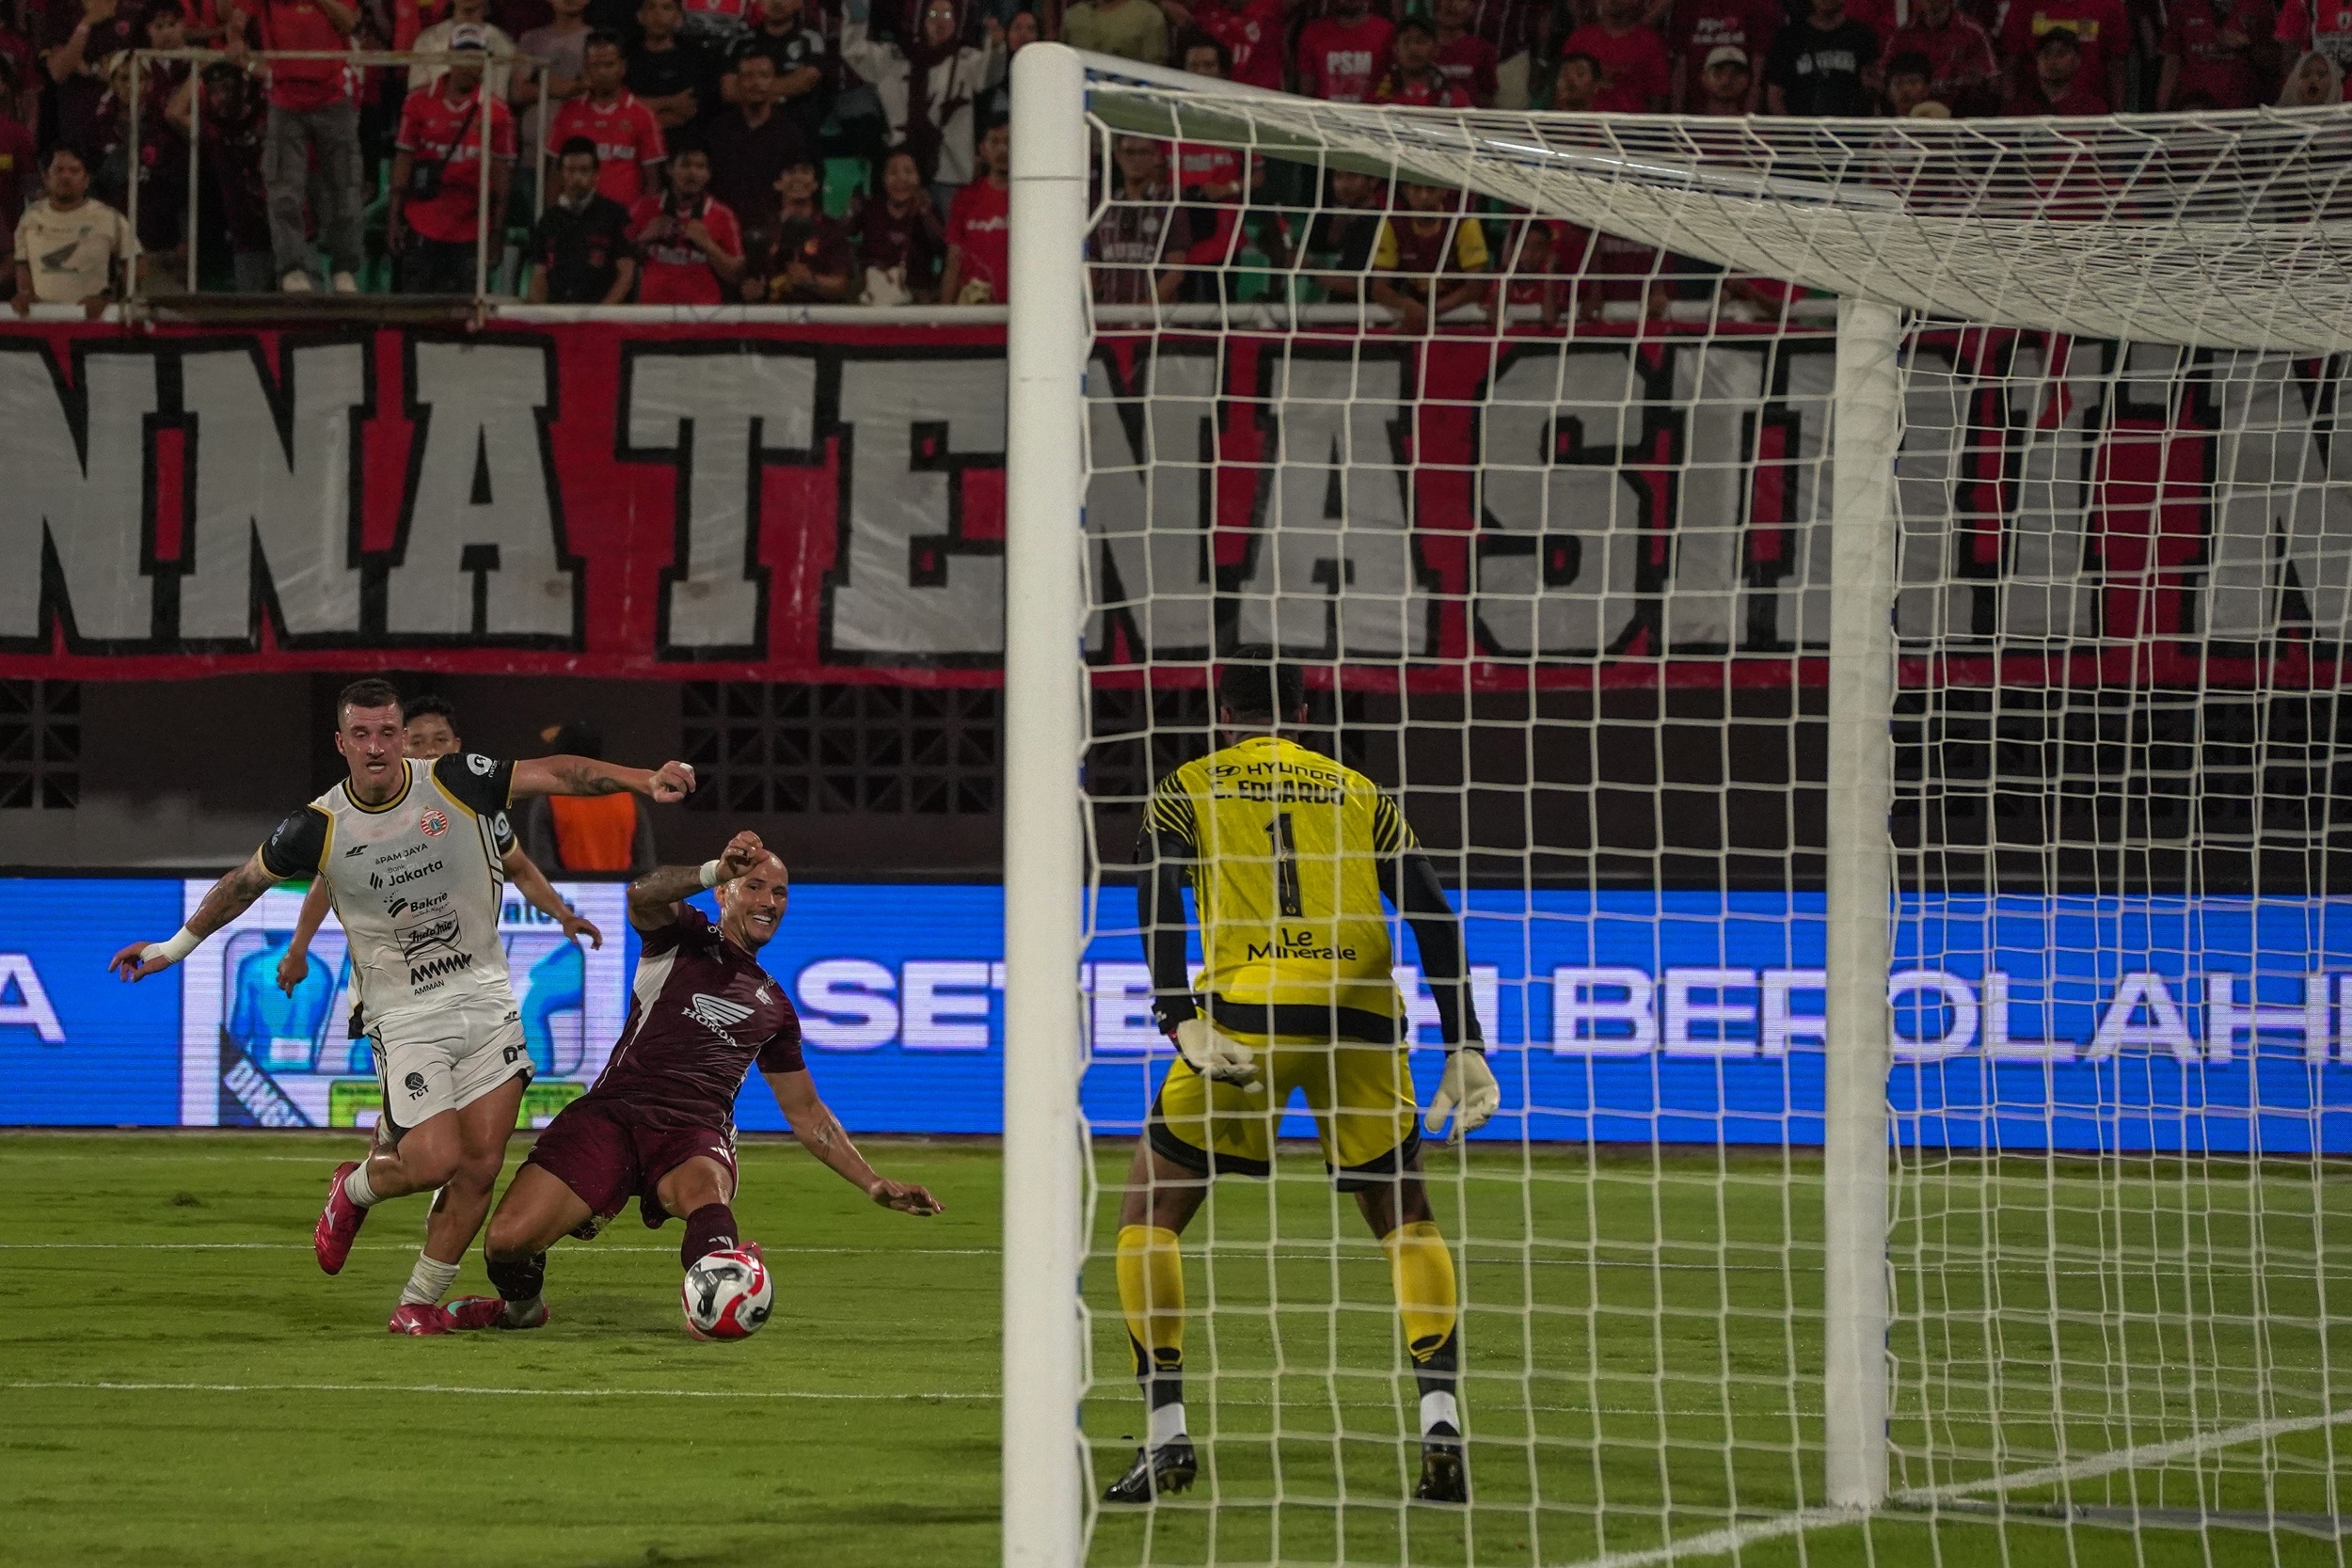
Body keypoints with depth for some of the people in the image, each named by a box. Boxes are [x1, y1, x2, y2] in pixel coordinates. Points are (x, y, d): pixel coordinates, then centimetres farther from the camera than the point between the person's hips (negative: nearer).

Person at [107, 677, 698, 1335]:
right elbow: (245, 881, 9)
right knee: (435, 1162, -14)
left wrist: (642, 779, -20)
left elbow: (555, 773, -7)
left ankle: (420, 1303, 11)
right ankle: (354, 1190, 20)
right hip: (405, 1016, -2)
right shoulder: (320, 827, -7)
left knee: (480, 1167, -4)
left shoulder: (457, 783, -7)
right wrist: (177, 945, 18)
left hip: (486, 1000, 2)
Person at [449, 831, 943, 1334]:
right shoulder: (683, 937, 16)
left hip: (696, 1131, 2)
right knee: (507, 1240, -17)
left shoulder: (773, 1006, 28)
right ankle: (522, 1304, 16)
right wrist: (713, 870, -29)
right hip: (611, 1115, -2)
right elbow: (643, 896, -9)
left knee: (704, 1190, -38)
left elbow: (807, 1114, 36)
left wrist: (875, 1184, 29)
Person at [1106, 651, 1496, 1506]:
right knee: (1404, 1216, 18)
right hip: (1361, 1016, 2)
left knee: (1147, 1213, 12)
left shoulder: (1187, 789, 16)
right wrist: (1464, 1047, 8)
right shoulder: (1360, 794, 21)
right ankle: (1440, 1421, 1)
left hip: (1247, 1011, -2)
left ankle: (1167, 1433, 3)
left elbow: (1158, 901, -3)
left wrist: (1179, 1023, -13)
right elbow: (1433, 917, 10)